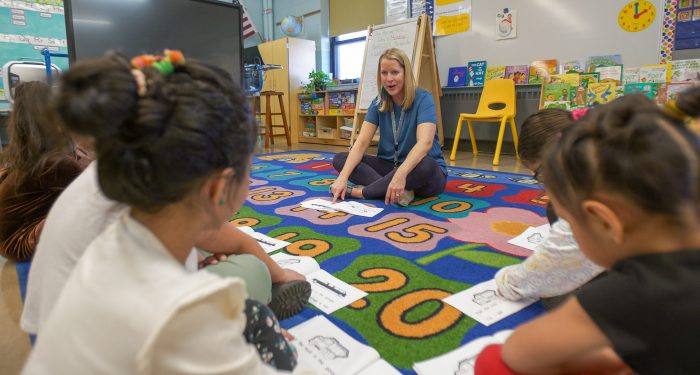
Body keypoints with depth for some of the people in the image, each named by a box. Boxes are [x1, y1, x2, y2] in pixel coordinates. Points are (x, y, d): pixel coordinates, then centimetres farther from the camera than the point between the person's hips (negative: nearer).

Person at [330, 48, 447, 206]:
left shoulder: (423, 99, -15)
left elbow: (425, 142, -32)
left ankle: (359, 191, -25)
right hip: (390, 167, 5)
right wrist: (343, 176, -26)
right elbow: (362, 142, -11)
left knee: (425, 165, -41)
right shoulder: (378, 103, -1)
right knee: (340, 159, -11)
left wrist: (401, 174, -49)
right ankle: (396, 191, -29)